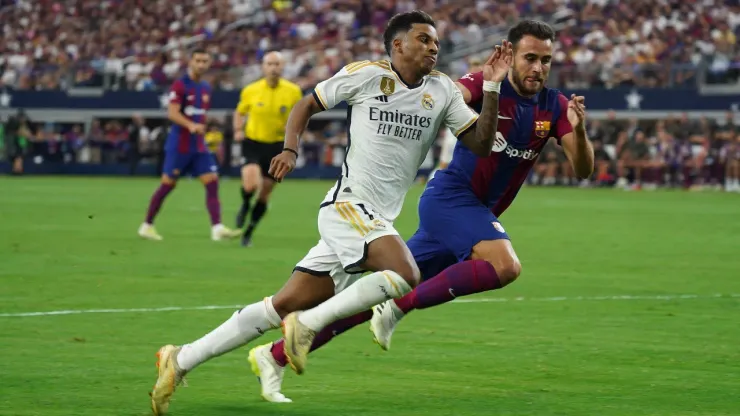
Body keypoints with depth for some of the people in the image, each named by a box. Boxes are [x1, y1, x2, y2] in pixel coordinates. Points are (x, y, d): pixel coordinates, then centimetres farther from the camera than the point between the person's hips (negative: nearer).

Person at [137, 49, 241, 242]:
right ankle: (147, 225, 15)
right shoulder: (180, 85, -10)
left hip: (199, 146, 6)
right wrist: (191, 125, -34)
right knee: (168, 185, 1)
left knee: (212, 182, -7)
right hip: (179, 145, -6)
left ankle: (217, 228, -14)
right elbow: (172, 113, -20)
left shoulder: (206, 88, 12)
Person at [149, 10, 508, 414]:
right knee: (405, 275, -29)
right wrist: (289, 149, -8)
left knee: (284, 305, 4)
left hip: (379, 221, 6)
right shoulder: (365, 75, -3)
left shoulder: (443, 90, 11)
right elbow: (307, 105, 8)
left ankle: (180, 360, 9)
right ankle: (309, 322, -16)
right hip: (348, 205, -6)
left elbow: (480, 143, 7)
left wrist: (491, 88, -3)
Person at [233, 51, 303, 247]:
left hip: (277, 145, 1)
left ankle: (248, 232, 25)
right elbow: (239, 112, 11)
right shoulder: (250, 90, -6)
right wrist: (238, 130, -7)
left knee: (265, 193, 7)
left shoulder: (293, 91, -6)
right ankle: (245, 205, 12)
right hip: (252, 142, -1)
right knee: (251, 184, -25)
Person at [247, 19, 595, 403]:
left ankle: (275, 355, 13)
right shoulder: (486, 85, -11)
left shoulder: (554, 107, 4)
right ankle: (398, 307, -17)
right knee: (505, 265, -31)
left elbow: (583, 169, -1)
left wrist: (579, 130, -21)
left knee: (386, 296, 6)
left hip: (476, 212, 7)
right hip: (451, 196, -6)